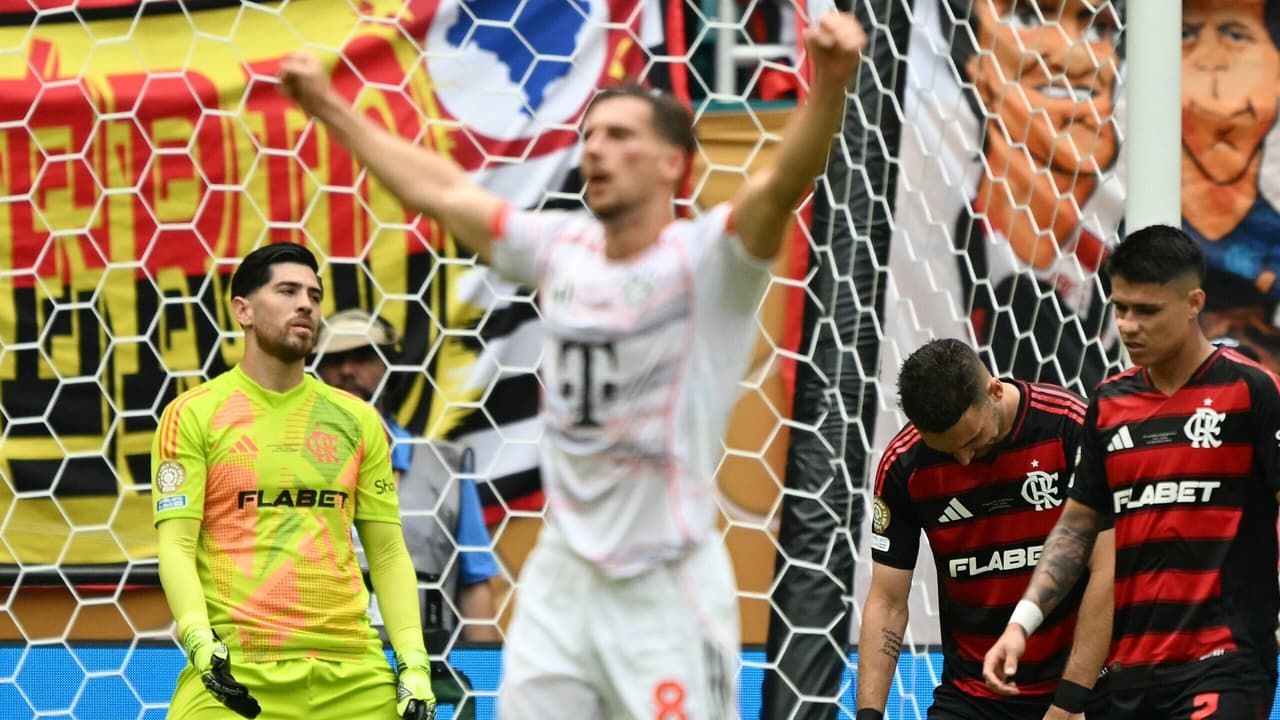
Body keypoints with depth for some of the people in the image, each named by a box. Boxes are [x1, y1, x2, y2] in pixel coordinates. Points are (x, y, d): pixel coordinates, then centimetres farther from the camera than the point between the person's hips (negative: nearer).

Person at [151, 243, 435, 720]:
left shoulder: (357, 420, 14)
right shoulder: (193, 414, 3)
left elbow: (388, 554, 14)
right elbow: (175, 546, -3)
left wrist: (414, 661, 3)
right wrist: (200, 641, -19)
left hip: (351, 675, 4)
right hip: (234, 674, -3)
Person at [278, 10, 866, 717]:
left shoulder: (707, 259, -9)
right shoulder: (559, 249, 8)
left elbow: (784, 181, -28)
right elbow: (443, 191, 20)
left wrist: (829, 84, -46)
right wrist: (331, 108, 27)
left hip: (667, 588, -6)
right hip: (559, 580, 6)